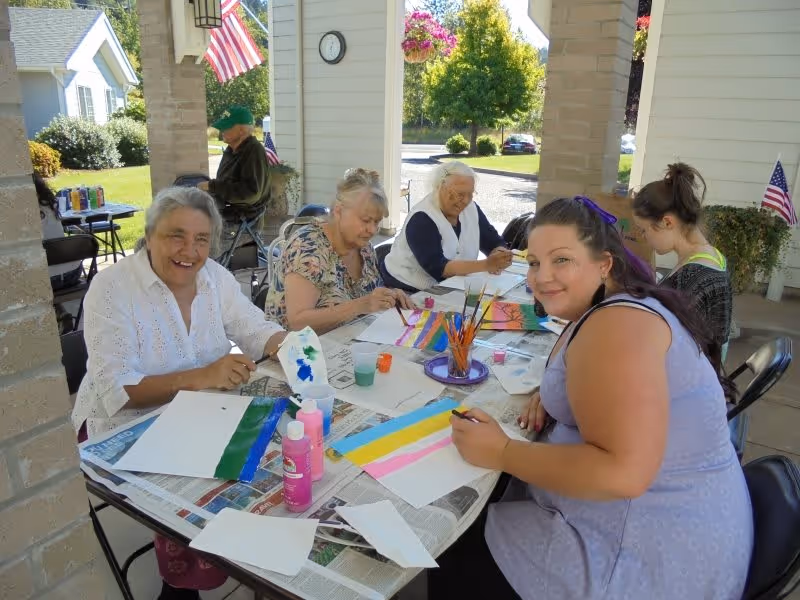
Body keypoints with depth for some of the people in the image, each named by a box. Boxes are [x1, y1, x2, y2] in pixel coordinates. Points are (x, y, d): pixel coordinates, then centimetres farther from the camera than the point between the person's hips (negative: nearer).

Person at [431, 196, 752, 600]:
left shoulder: (618, 323, -24)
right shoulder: (600, 313, 7)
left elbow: (623, 473, -33)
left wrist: (501, 452, -23)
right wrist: (551, 396, 4)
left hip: (653, 549, -9)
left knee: (455, 566, 0)